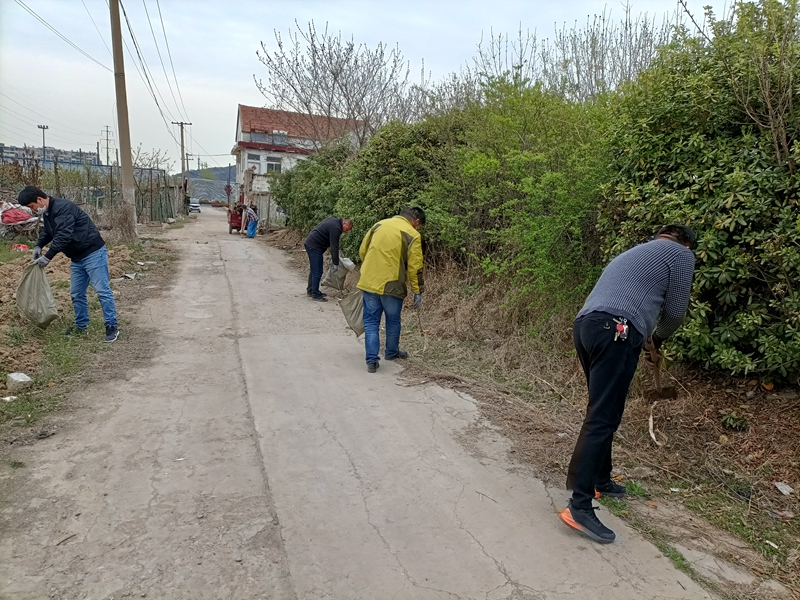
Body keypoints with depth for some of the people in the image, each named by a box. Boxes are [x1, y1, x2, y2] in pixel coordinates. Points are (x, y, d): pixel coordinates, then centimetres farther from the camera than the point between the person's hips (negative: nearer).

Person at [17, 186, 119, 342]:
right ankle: (81, 325, 26)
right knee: (76, 293, 14)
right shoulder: (47, 213, 12)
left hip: (93, 253, -10)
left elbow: (63, 236, -27)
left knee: (102, 290, -8)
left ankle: (112, 327, -4)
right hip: (77, 258, 10)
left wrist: (48, 257, -24)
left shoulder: (62, 207, -19)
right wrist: (39, 246, 10)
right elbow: (47, 232, 29)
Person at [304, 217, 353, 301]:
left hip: (310, 243, 11)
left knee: (314, 270, 19)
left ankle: (310, 290, 29)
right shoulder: (336, 229, -19)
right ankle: (315, 295, 0)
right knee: (317, 272, -6)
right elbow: (334, 247, -19)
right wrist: (335, 263, -14)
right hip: (314, 246, -11)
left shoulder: (334, 220, 12)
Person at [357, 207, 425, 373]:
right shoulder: (412, 235, -6)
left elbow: (362, 251, 13)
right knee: (393, 321, 18)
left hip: (369, 282, 4)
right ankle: (391, 352, 35)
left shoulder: (379, 224, 9)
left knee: (371, 321, 10)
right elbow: (415, 267, -9)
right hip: (391, 285, -3)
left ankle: (372, 360, 4)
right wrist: (418, 291, -1)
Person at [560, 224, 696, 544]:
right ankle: (579, 506, -11)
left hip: (584, 325, 8)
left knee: (602, 412, 20)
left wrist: (645, 338, 50)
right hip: (614, 331, -8)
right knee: (602, 419, -10)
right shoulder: (681, 254, 14)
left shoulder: (635, 252, 35)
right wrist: (658, 339, 31)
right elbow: (674, 313, 12)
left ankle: (600, 481, 31)